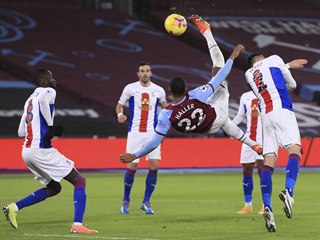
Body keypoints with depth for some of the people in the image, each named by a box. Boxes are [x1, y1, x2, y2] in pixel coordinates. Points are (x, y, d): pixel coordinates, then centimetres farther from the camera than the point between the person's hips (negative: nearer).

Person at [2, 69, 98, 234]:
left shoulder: (30, 100, 23)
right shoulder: (48, 92, -2)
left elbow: (21, 132, 23)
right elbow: (43, 99, -29)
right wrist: (50, 126, -18)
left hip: (27, 151, 9)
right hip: (41, 150, -9)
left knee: (54, 188, 23)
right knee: (79, 181, -4)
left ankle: (14, 207, 12)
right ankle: (77, 225, -18)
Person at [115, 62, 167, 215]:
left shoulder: (158, 90, 6)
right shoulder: (130, 88, 1)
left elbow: (165, 106, 22)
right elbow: (119, 105, 7)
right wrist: (120, 114, -14)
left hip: (153, 133, 2)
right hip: (135, 132, -2)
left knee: (154, 166, -8)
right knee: (132, 166, -6)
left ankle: (146, 202, 6)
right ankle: (125, 201, 12)